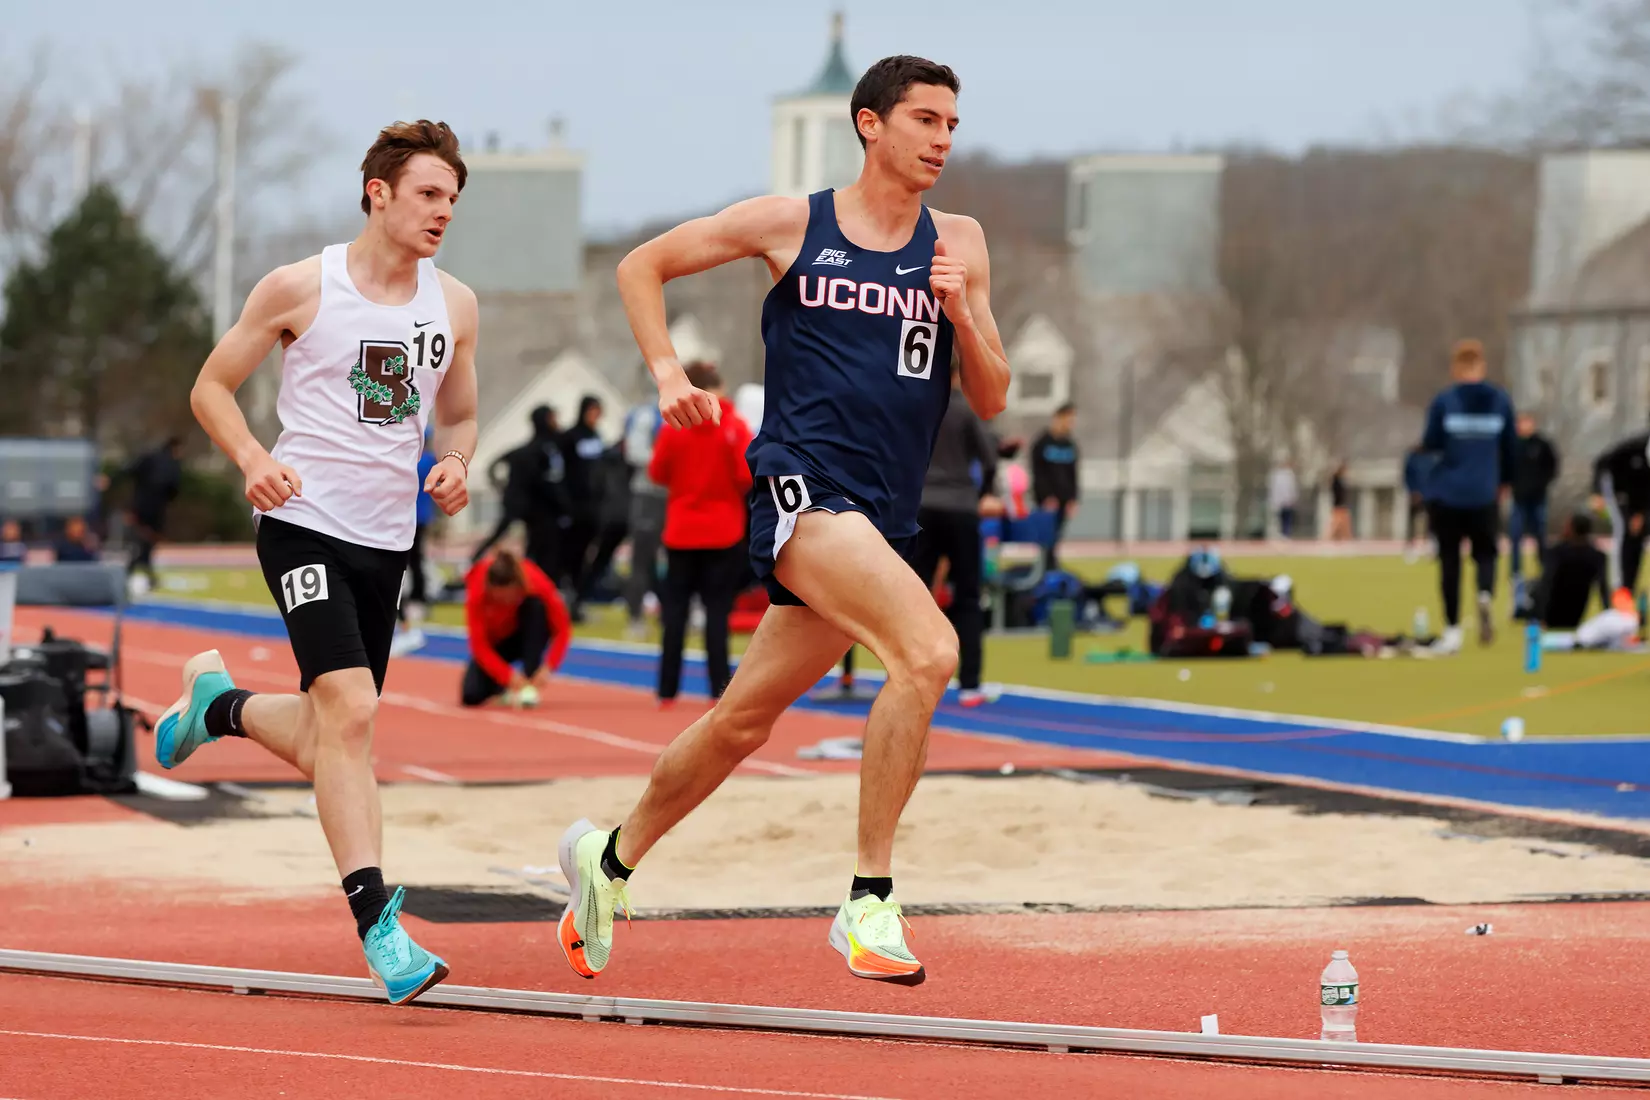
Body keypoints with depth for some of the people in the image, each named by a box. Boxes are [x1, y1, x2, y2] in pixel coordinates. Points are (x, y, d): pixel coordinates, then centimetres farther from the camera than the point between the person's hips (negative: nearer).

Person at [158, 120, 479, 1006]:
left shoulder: (455, 307, 7)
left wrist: (454, 465, -2)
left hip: (388, 539, 6)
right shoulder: (300, 289, -6)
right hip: (306, 524, -6)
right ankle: (376, 920, -23)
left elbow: (458, 415, 21)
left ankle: (216, 704, 45)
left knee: (325, 744, 14)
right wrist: (253, 457, -16)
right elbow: (212, 386, 2)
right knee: (349, 712, -21)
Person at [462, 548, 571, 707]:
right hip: (495, 640, 0)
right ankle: (503, 683, 13)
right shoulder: (477, 593, -32)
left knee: (536, 605, -34)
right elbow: (479, 646, -30)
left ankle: (529, 684, -28)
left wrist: (548, 667, -38)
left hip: (530, 633, 0)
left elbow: (562, 628, -25)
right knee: (472, 695, -23)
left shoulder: (536, 584, -30)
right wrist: (508, 675, -43)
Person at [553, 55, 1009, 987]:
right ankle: (871, 901, -24)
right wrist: (667, 373, 3)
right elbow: (643, 266, 14)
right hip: (803, 484, -5)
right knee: (928, 650, -28)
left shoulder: (958, 244, 11)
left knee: (743, 720, 14)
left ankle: (612, 857, 37)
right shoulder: (792, 224, 2)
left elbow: (993, 400, 10)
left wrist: (961, 312, -6)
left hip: (885, 518, 5)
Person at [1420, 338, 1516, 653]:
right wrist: (1504, 482, 23)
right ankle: (1486, 594, -19)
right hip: (1484, 494, 1)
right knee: (1485, 552, 14)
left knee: (1449, 559, 7)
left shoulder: (1444, 401, -7)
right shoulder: (1500, 400, 0)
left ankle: (1453, 630, 6)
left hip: (1446, 493, -1)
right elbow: (1510, 447, 7)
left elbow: (1430, 444, -5)